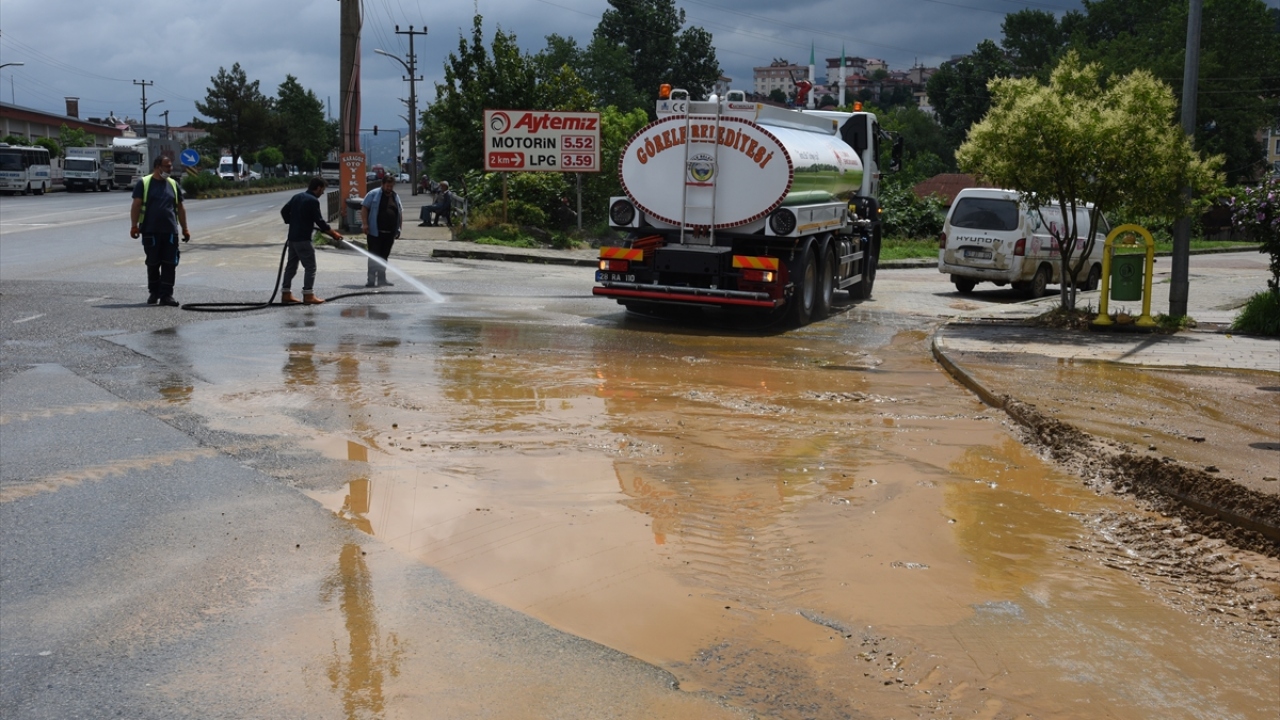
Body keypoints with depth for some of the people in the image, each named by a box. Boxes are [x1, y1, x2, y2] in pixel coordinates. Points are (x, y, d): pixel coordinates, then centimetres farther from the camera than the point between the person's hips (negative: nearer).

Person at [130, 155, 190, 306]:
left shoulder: (174, 185, 13)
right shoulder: (144, 183, 1)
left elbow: (180, 208, 16)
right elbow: (136, 206, -2)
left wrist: (185, 229, 14)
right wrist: (134, 226, -11)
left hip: (170, 232, 3)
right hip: (150, 231, -3)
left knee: (170, 264, -2)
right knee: (153, 264, 7)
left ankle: (166, 295, 3)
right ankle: (153, 293, 20)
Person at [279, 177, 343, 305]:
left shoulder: (297, 197, 11)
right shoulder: (313, 201, -13)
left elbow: (284, 211, 14)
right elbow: (319, 221, -15)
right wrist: (333, 233, -7)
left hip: (292, 237, 8)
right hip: (303, 239, -8)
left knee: (291, 265, 12)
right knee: (310, 267, -2)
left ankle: (286, 294, 13)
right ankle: (308, 295, -4)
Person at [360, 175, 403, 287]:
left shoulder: (395, 197, 16)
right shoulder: (374, 194, -2)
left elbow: (400, 212, 22)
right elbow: (364, 208, -6)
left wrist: (399, 228, 15)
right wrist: (365, 224, -15)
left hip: (390, 232, 6)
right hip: (375, 232, -6)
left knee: (384, 256, 12)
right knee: (374, 256, -6)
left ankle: (382, 279, 19)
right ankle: (371, 280, -6)